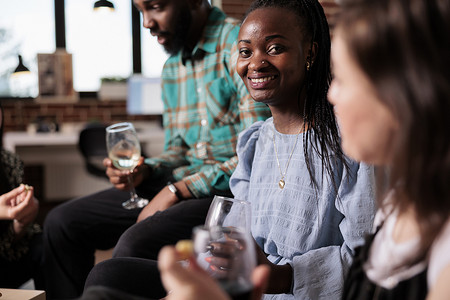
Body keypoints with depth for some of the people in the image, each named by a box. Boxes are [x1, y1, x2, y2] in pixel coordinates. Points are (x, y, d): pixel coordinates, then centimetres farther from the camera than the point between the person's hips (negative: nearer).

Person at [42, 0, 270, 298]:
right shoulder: (172, 66, 14)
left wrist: (177, 190, -17)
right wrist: (143, 171, -1)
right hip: (182, 187, 8)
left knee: (135, 243, -32)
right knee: (62, 222, 1)